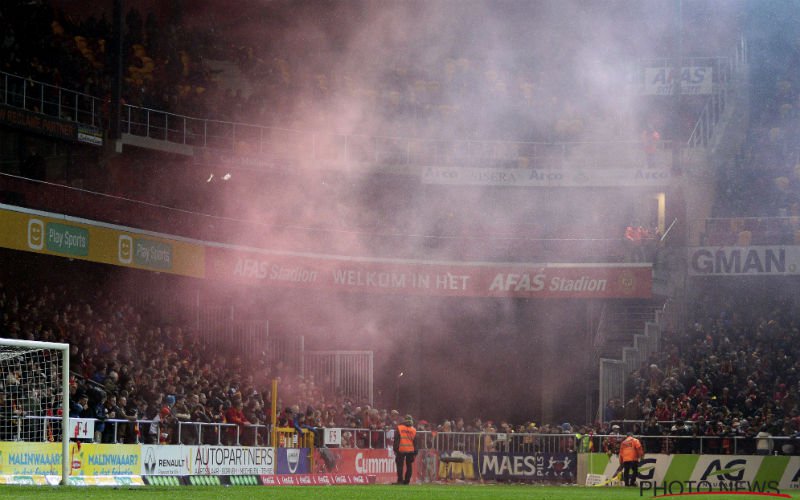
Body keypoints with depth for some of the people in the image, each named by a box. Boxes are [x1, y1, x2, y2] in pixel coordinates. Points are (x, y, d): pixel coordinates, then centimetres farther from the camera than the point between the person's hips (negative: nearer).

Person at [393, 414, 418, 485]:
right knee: (409, 466, 11)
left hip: (401, 450, -3)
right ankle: (407, 480, 9)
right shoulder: (414, 430, 6)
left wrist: (395, 449, -3)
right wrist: (415, 453, 12)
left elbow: (396, 440, -5)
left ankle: (400, 480, -6)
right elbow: (415, 442, 8)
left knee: (400, 465, 2)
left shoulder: (399, 428, -2)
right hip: (410, 450, 3)